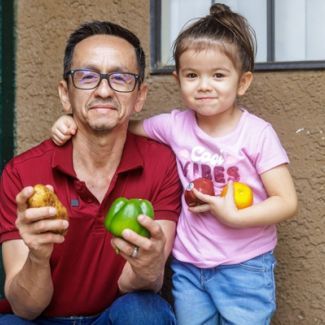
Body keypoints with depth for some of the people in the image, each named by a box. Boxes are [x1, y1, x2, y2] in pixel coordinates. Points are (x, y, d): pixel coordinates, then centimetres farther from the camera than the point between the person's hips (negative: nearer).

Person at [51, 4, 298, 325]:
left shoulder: (257, 133, -11)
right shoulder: (176, 125, -2)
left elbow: (286, 202, -11)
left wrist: (234, 217, -23)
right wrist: (73, 121, -2)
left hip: (245, 269, -3)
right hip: (188, 267, 3)